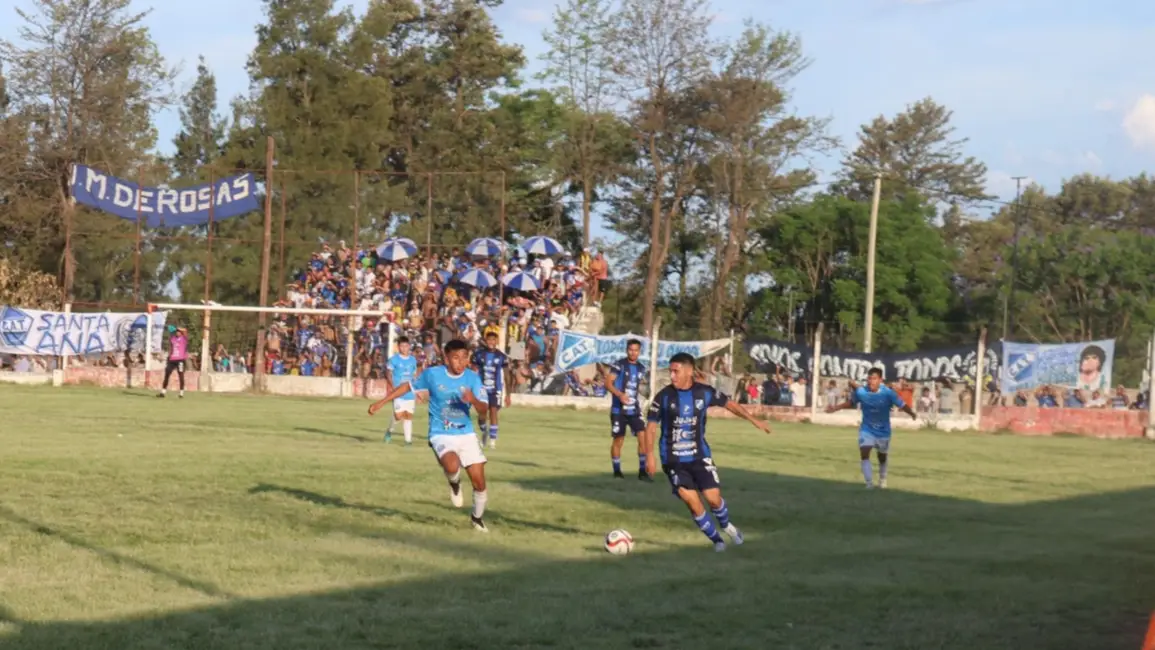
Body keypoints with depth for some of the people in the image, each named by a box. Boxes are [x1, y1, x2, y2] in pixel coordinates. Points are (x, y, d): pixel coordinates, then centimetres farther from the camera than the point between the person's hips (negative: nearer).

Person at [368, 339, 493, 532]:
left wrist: (474, 400, -35)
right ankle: (454, 483, 6)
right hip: (441, 435, -3)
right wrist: (382, 402, 6)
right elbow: (407, 386, 6)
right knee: (452, 465, -33)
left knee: (479, 480, 0)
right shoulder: (432, 374, -10)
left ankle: (477, 517, 30)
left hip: (466, 434, 3)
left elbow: (483, 410, -12)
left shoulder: (472, 378, -7)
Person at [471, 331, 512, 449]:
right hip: (482, 388, 1)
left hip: (495, 389, -1)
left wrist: (508, 394, 1)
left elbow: (506, 376, 3)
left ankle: (493, 439, -3)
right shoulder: (479, 354, 1)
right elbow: (473, 372, 4)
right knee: (481, 415, 0)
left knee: (493, 412, -11)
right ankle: (484, 432, 31)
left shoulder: (502, 357, -1)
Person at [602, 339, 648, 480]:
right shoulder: (620, 365, -8)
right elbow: (608, 383, -16)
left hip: (634, 409, 4)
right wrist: (620, 395, -29)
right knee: (618, 440, 3)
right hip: (619, 409, -4)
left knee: (643, 437, -8)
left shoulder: (641, 368, 9)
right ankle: (617, 471, 18)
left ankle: (642, 471, -2)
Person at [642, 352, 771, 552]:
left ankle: (725, 524, 29)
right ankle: (716, 539, 16)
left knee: (713, 497, -5)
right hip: (673, 460, -1)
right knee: (693, 503, -6)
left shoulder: (705, 392, -6)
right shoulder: (663, 396, -10)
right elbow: (651, 427, -4)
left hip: (699, 455, 1)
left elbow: (729, 404, 10)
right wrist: (650, 456, -12)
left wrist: (754, 420, 9)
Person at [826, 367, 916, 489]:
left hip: (883, 431, 0)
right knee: (864, 454, -20)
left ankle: (882, 479, 45)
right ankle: (869, 483, -15)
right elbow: (851, 403, 3)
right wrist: (835, 407, 1)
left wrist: (912, 414, -28)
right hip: (866, 429, 0)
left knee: (882, 457, 18)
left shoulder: (887, 393, -23)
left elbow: (902, 405, -18)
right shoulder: (860, 392, -16)